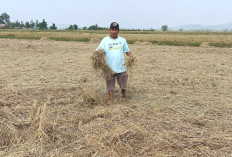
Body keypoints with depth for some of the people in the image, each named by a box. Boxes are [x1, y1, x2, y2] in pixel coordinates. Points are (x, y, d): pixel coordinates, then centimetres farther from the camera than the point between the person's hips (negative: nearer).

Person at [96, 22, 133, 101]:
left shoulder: (122, 40, 8)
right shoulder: (105, 40, 1)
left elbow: (128, 51, 9)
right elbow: (98, 51, -5)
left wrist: (132, 59, -8)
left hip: (121, 68, 2)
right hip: (109, 68, -2)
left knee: (123, 85, 13)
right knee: (110, 87, 4)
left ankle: (124, 96, 36)